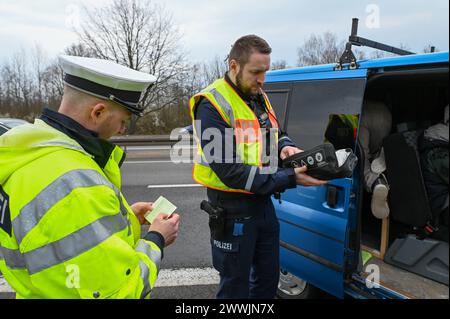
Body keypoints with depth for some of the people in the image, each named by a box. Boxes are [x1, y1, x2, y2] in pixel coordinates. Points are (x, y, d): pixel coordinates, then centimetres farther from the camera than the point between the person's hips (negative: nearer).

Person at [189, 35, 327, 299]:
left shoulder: (259, 97, 6)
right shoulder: (213, 105, -20)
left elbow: (277, 134, 20)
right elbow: (229, 171, -25)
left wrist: (285, 147, -5)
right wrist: (289, 179, -26)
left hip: (263, 203, 8)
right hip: (232, 210, -7)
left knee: (268, 279, 23)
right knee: (236, 287, 10)